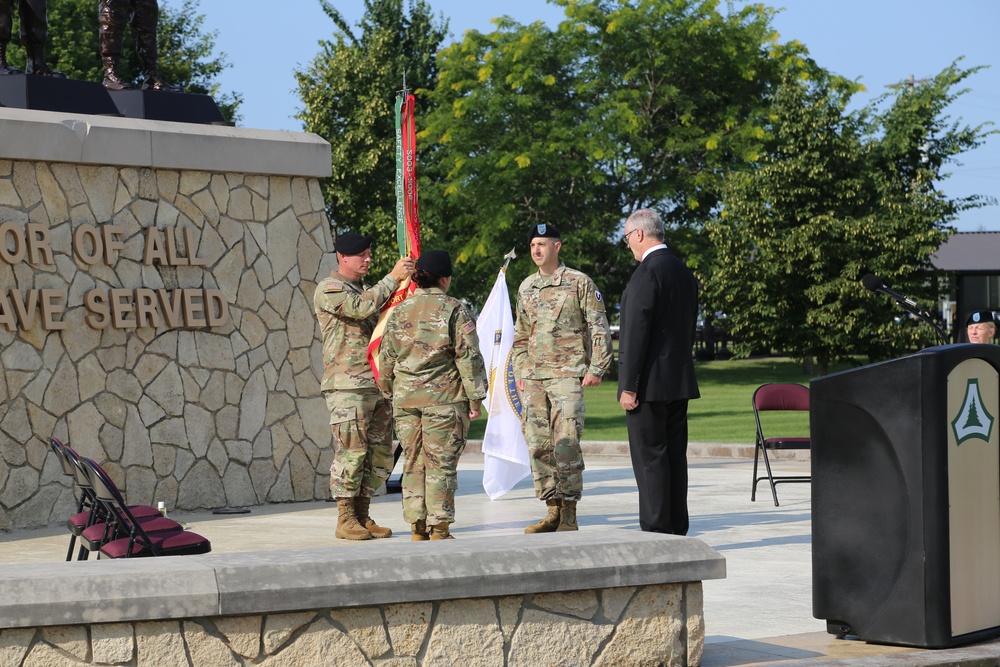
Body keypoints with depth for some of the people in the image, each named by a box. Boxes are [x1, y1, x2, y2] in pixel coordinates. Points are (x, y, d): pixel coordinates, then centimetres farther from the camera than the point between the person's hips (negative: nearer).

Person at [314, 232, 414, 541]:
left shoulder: (367, 290, 23)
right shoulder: (329, 290, -3)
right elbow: (362, 307, -20)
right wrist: (393, 278, -14)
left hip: (377, 385, 8)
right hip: (347, 385, -8)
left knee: (380, 454, 6)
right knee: (351, 451, -9)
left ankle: (362, 515, 13)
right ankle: (345, 519, -3)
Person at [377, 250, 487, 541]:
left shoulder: (399, 311, 8)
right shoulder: (454, 310, -5)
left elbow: (386, 356, 13)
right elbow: (468, 357, -7)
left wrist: (388, 391, 24)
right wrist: (475, 397, -2)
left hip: (405, 397, 4)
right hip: (444, 397, -4)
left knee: (413, 462, 10)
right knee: (441, 463, 1)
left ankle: (417, 528, 11)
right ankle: (439, 529, 0)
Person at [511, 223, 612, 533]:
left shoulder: (579, 283, -1)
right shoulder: (525, 288, 15)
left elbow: (600, 330, -2)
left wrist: (596, 369, -10)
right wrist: (520, 373, 15)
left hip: (568, 375, -5)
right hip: (533, 379, 6)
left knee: (566, 444, -12)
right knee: (538, 445, 2)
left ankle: (569, 514, -6)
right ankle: (553, 510, 9)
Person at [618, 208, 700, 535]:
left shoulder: (647, 272, -14)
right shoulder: (684, 272, 14)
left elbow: (636, 332, -17)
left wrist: (629, 386, -16)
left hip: (651, 382, -9)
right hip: (680, 382, 9)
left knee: (649, 457, -6)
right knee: (675, 455, 10)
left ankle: (656, 530, -6)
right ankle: (677, 529, 13)